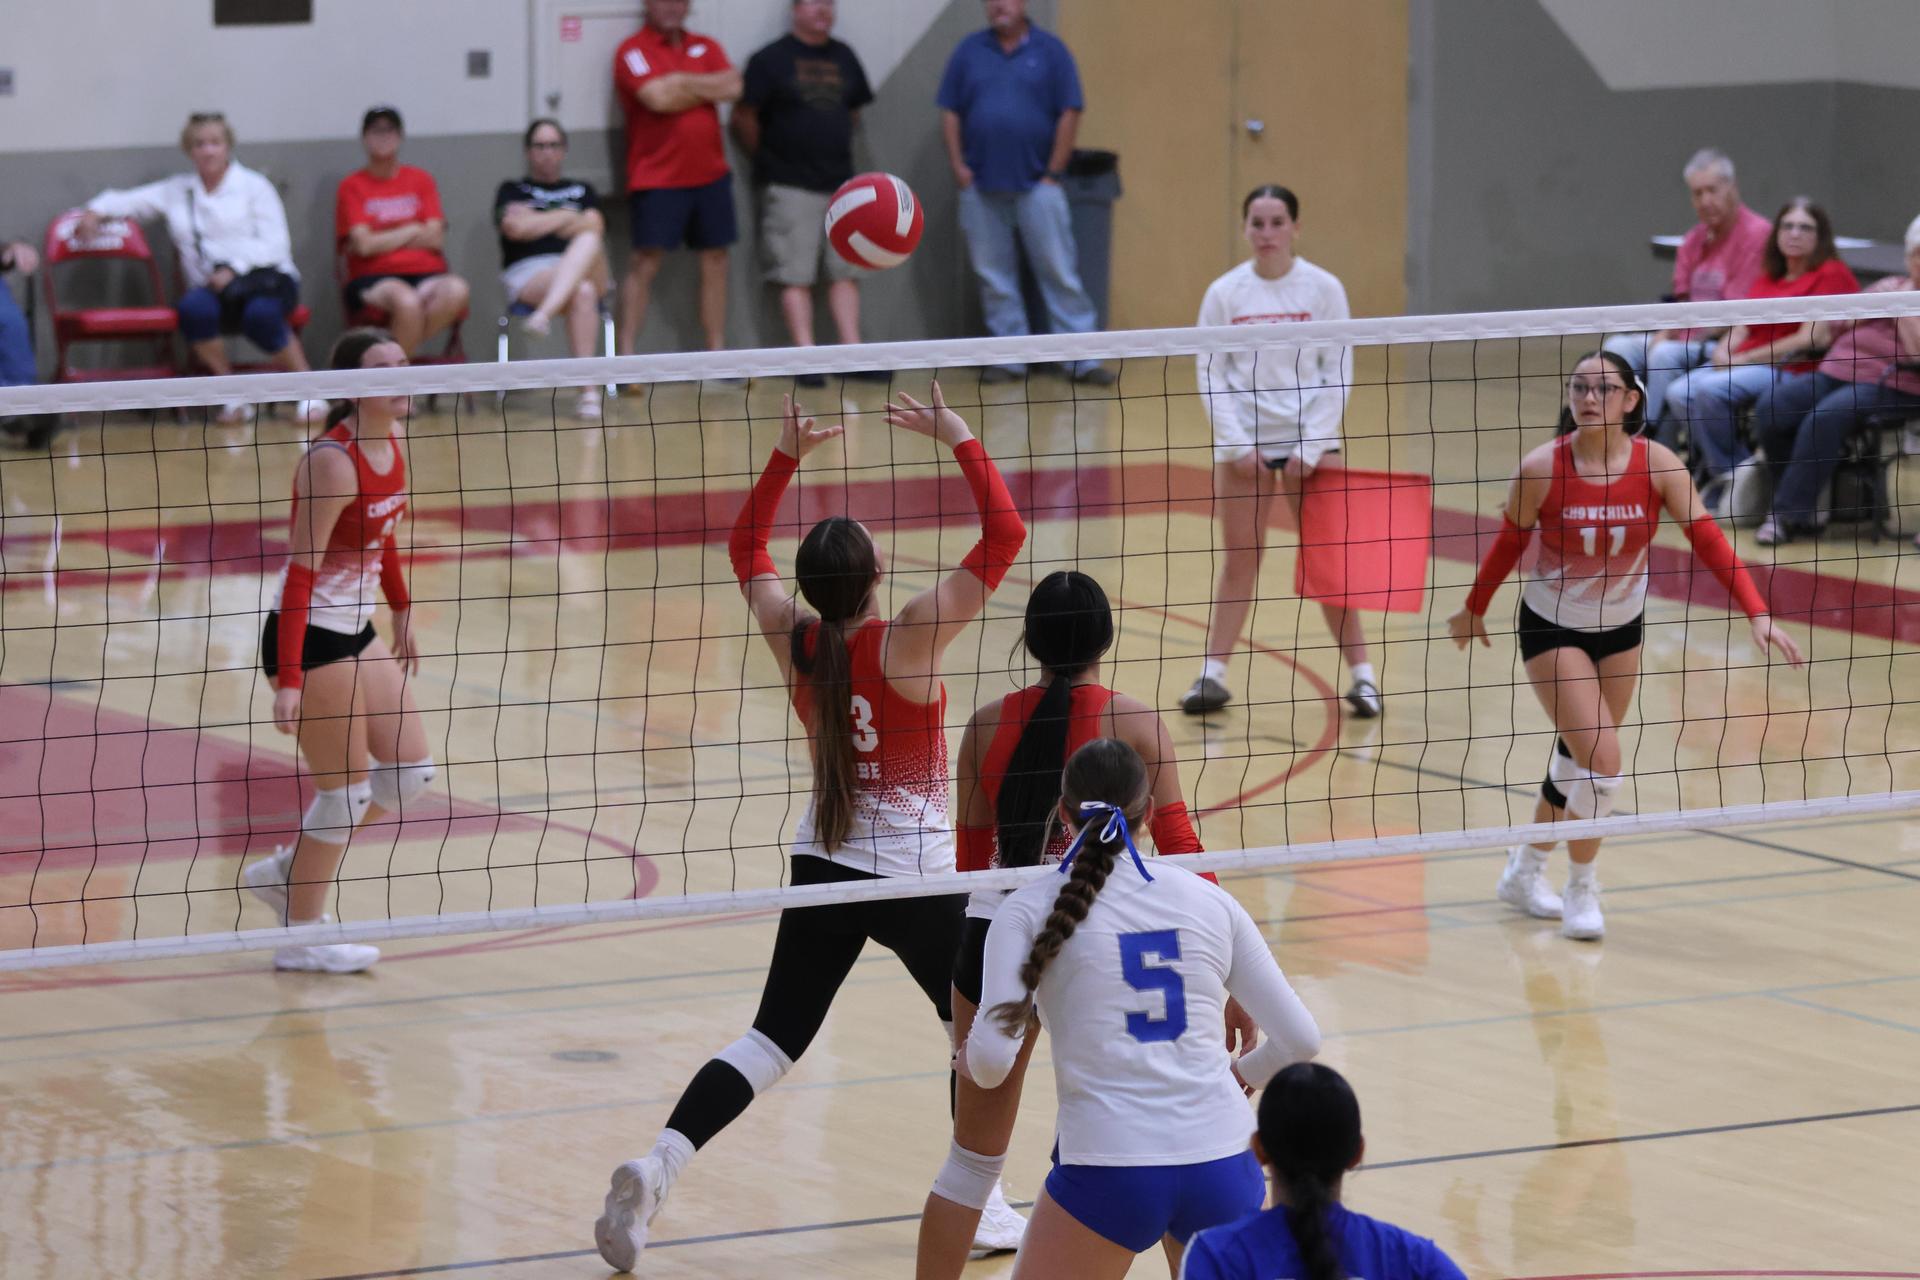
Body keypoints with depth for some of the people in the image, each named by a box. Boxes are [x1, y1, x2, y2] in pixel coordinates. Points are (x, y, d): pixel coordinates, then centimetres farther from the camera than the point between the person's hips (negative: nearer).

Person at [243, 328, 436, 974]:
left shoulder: (391, 442, 3)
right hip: (310, 639, -9)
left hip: (356, 632, 9)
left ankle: (287, 871, 25)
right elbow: (300, 574, -25)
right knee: (345, 790, -1)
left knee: (410, 771, 12)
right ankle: (301, 939, 14)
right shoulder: (333, 461, -23)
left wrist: (403, 616, 24)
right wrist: (289, 682, -29)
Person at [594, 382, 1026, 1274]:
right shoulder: (907, 642, -18)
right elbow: (1004, 535, -18)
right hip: (915, 872, -5)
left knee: (775, 1036, 8)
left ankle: (657, 1165, -9)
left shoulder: (795, 641, -5)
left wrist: (785, 458, 9)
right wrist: (959, 440, -14)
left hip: (823, 865, 5)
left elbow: (746, 545, 14)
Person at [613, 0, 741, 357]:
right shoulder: (633, 51, -4)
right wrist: (705, 91, -5)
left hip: (710, 174, 5)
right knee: (646, 263, -8)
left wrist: (683, 83, -11)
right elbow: (658, 98, -19)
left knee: (715, 261, 7)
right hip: (657, 177, -5)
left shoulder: (706, 47, 12)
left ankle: (717, 352, 15)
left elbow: (732, 87, -4)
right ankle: (626, 357, -6)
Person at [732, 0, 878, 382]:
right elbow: (744, 120, -5)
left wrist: (836, 149, 12)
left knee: (845, 272, 3)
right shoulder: (771, 60, -5)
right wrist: (768, 160, -1)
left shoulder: (844, 58, 12)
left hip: (841, 183, 5)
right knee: (796, 276, -5)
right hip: (791, 188, -5)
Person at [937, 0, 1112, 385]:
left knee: (1060, 273, -5)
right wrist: (958, 165, -1)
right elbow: (950, 113, 10)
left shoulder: (1050, 50, 1)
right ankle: (1009, 358, 12)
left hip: (1036, 184, -3)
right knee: (994, 278, 5)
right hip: (981, 187, 3)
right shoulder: (969, 51, 9)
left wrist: (1053, 172, -6)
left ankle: (1081, 359, -3)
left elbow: (1070, 114, -1)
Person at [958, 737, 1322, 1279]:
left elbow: (992, 1058, -8)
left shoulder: (1030, 909, 2)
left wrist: (971, 1061, 16)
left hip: (1109, 1172, -3)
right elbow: (1299, 1040, 9)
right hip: (1223, 1165, 3)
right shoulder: (1209, 899, 10)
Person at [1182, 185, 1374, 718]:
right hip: (1244, 442, 1)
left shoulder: (1323, 289, -2)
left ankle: (1362, 674, 6)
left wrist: (1312, 446, -9)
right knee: (1239, 560, 1)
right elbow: (1210, 375, 0)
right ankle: (1213, 675, 8)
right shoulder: (1225, 293, 0)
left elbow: (1338, 373, -2)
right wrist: (1236, 444, -9)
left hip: (1310, 439, -1)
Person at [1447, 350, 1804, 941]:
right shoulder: (1540, 469, -21)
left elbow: (1708, 540, -19)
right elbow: (1509, 543, -5)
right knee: (1601, 761, -15)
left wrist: (1757, 614, -28)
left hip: (1621, 629, 3)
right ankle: (1582, 891, 6)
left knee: (1578, 758, 14)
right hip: (1552, 628, -3)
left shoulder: (1656, 463, -17)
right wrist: (1474, 609, 6)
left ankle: (1525, 871, 37)